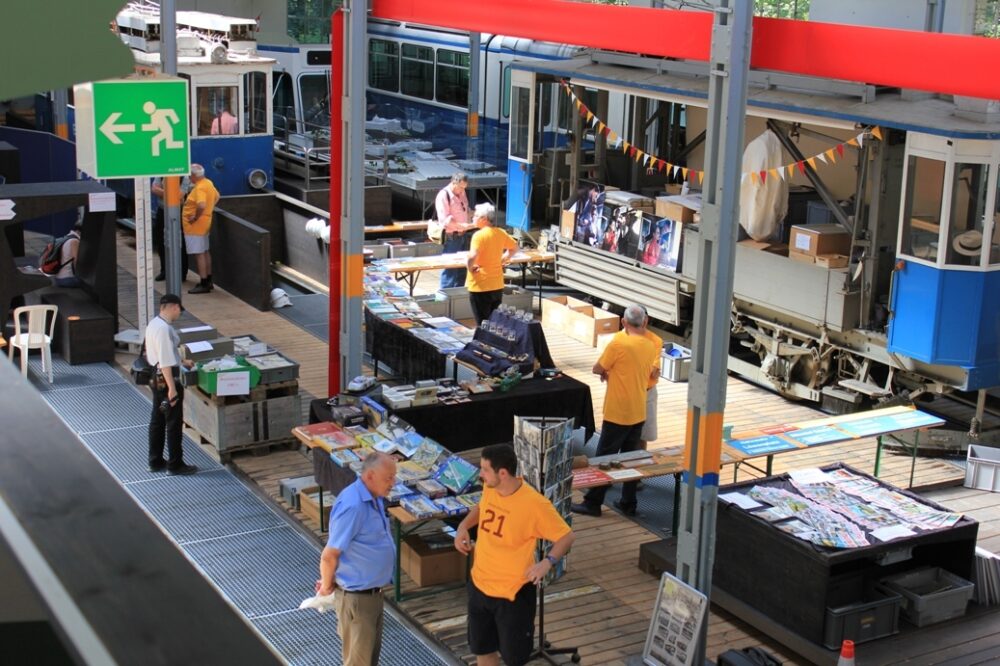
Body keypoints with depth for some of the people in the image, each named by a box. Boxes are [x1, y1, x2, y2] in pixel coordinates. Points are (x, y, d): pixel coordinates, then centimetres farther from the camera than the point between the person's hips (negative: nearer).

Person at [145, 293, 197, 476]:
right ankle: (175, 464, 8)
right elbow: (165, 362, -25)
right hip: (167, 379, -10)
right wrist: (172, 388, -24)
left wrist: (182, 362, 29)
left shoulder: (154, 324, 9)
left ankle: (155, 462, 25)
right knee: (174, 423, 0)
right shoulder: (164, 328, -22)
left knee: (157, 420, 16)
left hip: (156, 379, 10)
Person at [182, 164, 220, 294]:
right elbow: (216, 197, 24)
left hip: (196, 225, -10)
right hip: (204, 224, 10)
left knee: (199, 254, -7)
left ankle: (204, 284, -6)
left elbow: (201, 205, -37)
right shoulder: (208, 183, 8)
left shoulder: (200, 188, -22)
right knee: (204, 252, 17)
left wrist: (195, 217, -23)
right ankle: (208, 281, 26)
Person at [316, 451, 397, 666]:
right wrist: (327, 587, -9)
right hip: (356, 597, -9)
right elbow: (329, 555, -26)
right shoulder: (353, 506, -28)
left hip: (373, 591, 9)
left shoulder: (374, 498, 3)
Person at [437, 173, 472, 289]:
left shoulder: (461, 193, 10)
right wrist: (462, 226, -25)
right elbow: (445, 220, -20)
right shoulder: (443, 196, -16)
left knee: (462, 266, 13)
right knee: (450, 268, -5)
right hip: (451, 237, -8)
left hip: (463, 235, 8)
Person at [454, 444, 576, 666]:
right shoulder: (489, 488, -7)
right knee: (481, 647, 21)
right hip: (479, 585, 6)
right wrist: (464, 525, 0)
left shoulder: (534, 504, -26)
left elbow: (566, 536, -15)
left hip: (513, 593, -6)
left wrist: (548, 561, -32)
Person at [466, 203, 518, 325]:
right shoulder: (501, 233, 4)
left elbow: (472, 257, -31)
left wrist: (470, 267, -12)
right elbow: (514, 246, 21)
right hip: (498, 286, 7)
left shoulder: (479, 235, -17)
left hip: (480, 286, -7)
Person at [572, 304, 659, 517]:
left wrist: (606, 371, 13)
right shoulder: (650, 346, 4)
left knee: (604, 457, 1)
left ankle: (593, 503, 6)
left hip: (618, 413, -6)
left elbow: (597, 368, -9)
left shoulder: (618, 343, -17)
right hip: (639, 413, 7)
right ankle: (628, 503, 19)